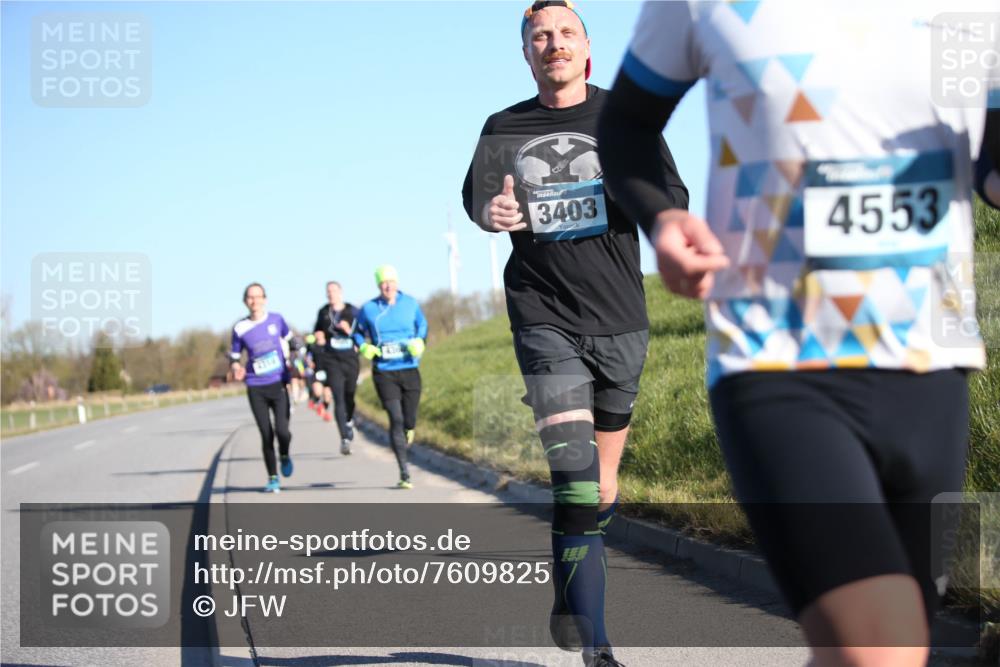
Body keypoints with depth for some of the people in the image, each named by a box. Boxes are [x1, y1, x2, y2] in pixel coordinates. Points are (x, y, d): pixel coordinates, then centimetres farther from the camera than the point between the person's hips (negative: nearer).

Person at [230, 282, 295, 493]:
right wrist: (236, 368, -14)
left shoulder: (276, 320, 0)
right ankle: (272, 478, 16)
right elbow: (234, 356, 7)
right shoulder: (240, 329, -3)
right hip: (255, 388, 0)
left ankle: (285, 456, 20)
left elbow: (289, 340, 19)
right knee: (266, 435, -1)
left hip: (279, 384, 0)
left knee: (282, 430, -15)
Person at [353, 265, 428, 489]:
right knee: (396, 419, -11)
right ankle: (404, 474, -6)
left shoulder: (410, 304, 3)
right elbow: (358, 332, 13)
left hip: (409, 370, 2)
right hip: (384, 373, -2)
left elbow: (422, 325, 18)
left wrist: (420, 342, -1)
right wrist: (364, 347, -7)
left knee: (410, 420, 0)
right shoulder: (369, 309, -1)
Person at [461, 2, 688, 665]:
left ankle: (570, 605, 33)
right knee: (575, 477, -16)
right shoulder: (504, 129, 6)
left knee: (603, 482, 12)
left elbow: (675, 200, 0)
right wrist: (491, 213, -3)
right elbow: (475, 198, 21)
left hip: (620, 321, 2)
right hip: (545, 319, -1)